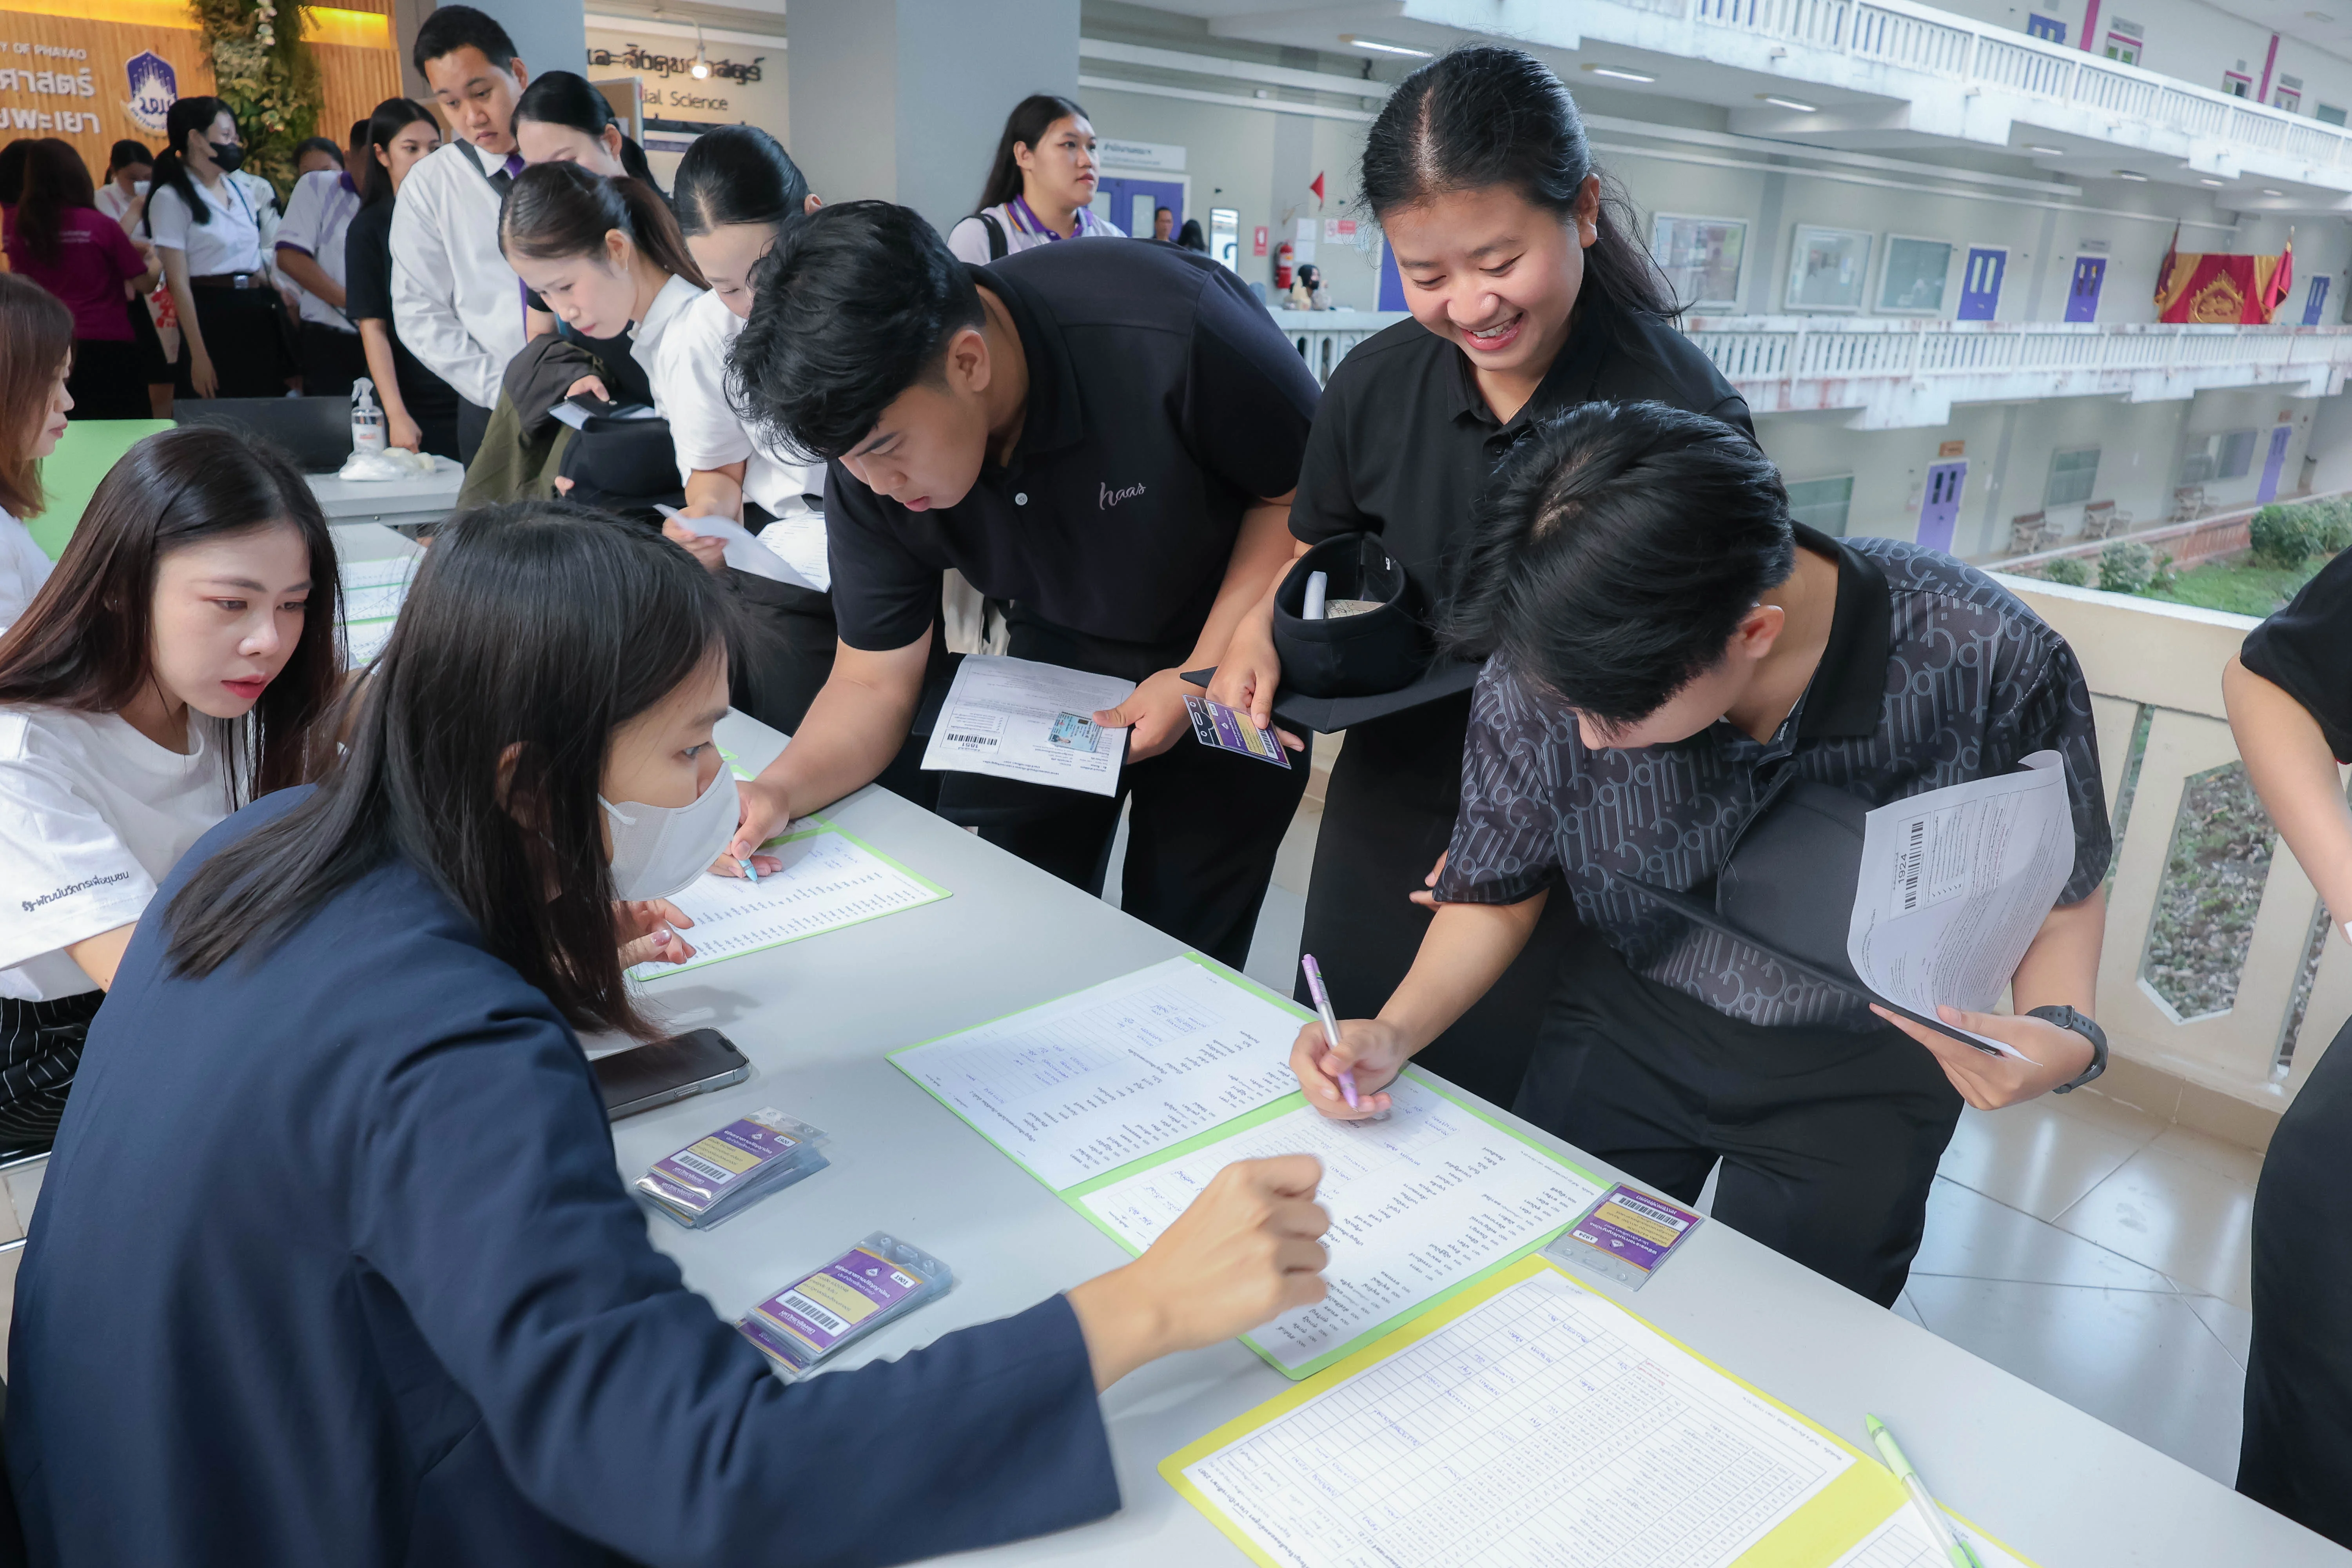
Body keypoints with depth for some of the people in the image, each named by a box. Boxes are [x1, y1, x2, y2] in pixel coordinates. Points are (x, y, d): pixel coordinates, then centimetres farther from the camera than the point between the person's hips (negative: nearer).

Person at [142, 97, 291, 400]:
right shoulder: (172, 198, -5)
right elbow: (179, 284, -10)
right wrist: (198, 357, -15)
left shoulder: (239, 190, 13)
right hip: (212, 319, -6)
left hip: (259, 316, 6)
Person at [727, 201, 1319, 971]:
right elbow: (872, 684, -11)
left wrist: (1202, 676, -25)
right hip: (1057, 650, 4)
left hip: (1228, 654, -3)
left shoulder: (1172, 330, -34)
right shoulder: (869, 465, -19)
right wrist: (781, 790, -30)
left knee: (1180, 954, 2)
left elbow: (1307, 492, -19)